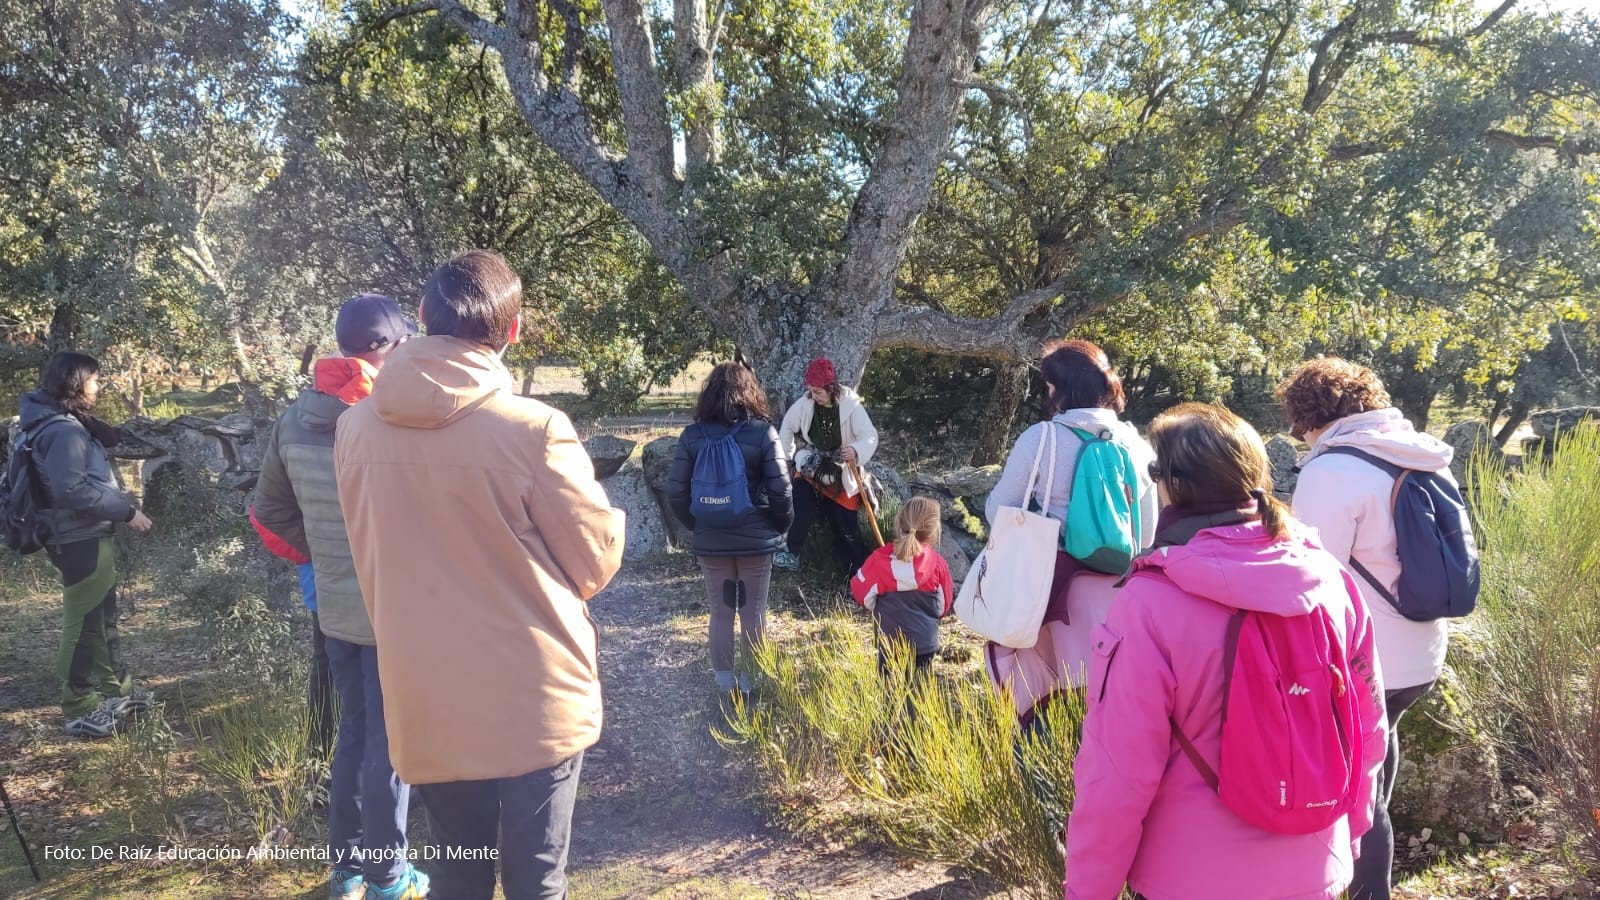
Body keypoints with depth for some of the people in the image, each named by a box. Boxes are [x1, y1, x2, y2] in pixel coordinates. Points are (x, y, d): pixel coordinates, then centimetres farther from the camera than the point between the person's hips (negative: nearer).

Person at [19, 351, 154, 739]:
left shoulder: (67, 424, 12)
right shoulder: (63, 431, -20)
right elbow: (72, 490, -27)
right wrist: (127, 510, -22)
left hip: (88, 538, 11)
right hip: (80, 541, -11)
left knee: (103, 617, 20)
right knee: (84, 623, -2)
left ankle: (115, 687, 32)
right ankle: (79, 708, 8)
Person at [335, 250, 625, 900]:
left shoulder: (356, 428, -5)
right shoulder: (532, 428, -19)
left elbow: (370, 562, 7)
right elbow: (597, 559, -7)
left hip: (425, 701, 4)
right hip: (534, 700, -4)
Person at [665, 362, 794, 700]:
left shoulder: (693, 435, -4)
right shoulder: (763, 432, -9)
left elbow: (676, 491, -5)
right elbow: (781, 489, -12)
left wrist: (696, 524, 11)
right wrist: (781, 525, 5)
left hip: (710, 541, 2)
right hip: (756, 539, -1)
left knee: (721, 613, 12)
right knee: (753, 613, 10)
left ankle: (725, 684, 20)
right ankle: (751, 683, 18)